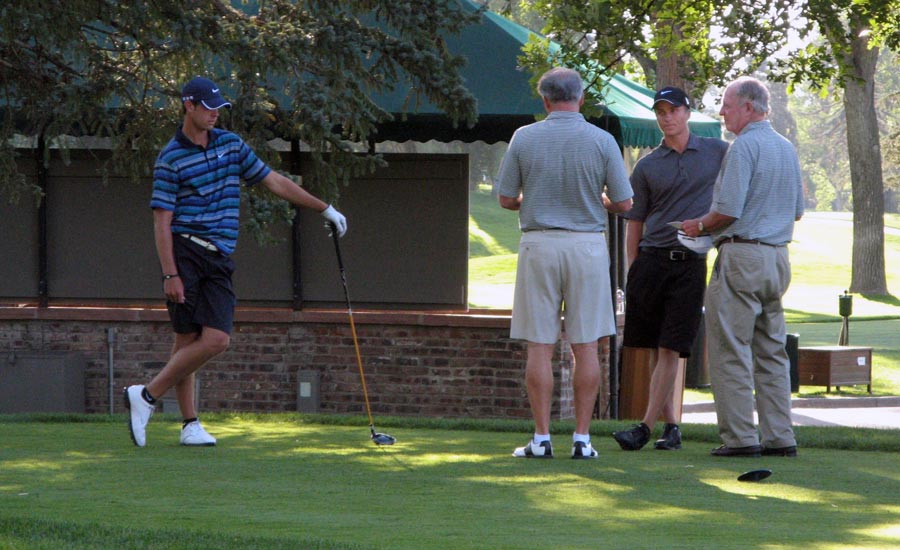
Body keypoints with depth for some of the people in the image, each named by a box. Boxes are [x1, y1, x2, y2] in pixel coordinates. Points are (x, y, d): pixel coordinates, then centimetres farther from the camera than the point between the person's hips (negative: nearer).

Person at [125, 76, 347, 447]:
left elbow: (275, 183, 21)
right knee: (187, 339, -7)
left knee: (217, 339, -10)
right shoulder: (170, 159, -3)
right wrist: (170, 275, -15)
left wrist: (325, 209, 21)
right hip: (185, 252, -5)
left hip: (219, 260, 5)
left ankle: (146, 396, -3)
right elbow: (162, 221, -7)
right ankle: (190, 424, 0)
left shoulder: (231, 145, 14)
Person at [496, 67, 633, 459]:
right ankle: (582, 438, 4)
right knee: (586, 345, 5)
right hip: (587, 245, 0)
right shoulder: (602, 141, -3)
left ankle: (541, 438, 0)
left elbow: (506, 199, 2)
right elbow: (623, 203, 0)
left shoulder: (524, 138, -2)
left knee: (540, 346, 2)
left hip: (539, 244, 0)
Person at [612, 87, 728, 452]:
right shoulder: (647, 167, 10)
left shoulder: (718, 152, 8)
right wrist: (632, 272, 1)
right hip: (651, 258, 2)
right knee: (652, 347, 2)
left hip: (690, 263, -2)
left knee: (669, 349, -8)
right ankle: (670, 425, 13)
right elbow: (634, 223, 11)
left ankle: (646, 427, -10)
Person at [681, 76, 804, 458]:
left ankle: (740, 437, -7)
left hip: (742, 254, -9)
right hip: (777, 255, 9)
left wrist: (700, 225, -1)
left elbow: (728, 209, -18)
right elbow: (797, 210, 20)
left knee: (730, 351, -4)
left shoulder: (744, 146, -13)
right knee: (771, 351, 11)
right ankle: (779, 437, 9)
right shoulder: (787, 148, 14)